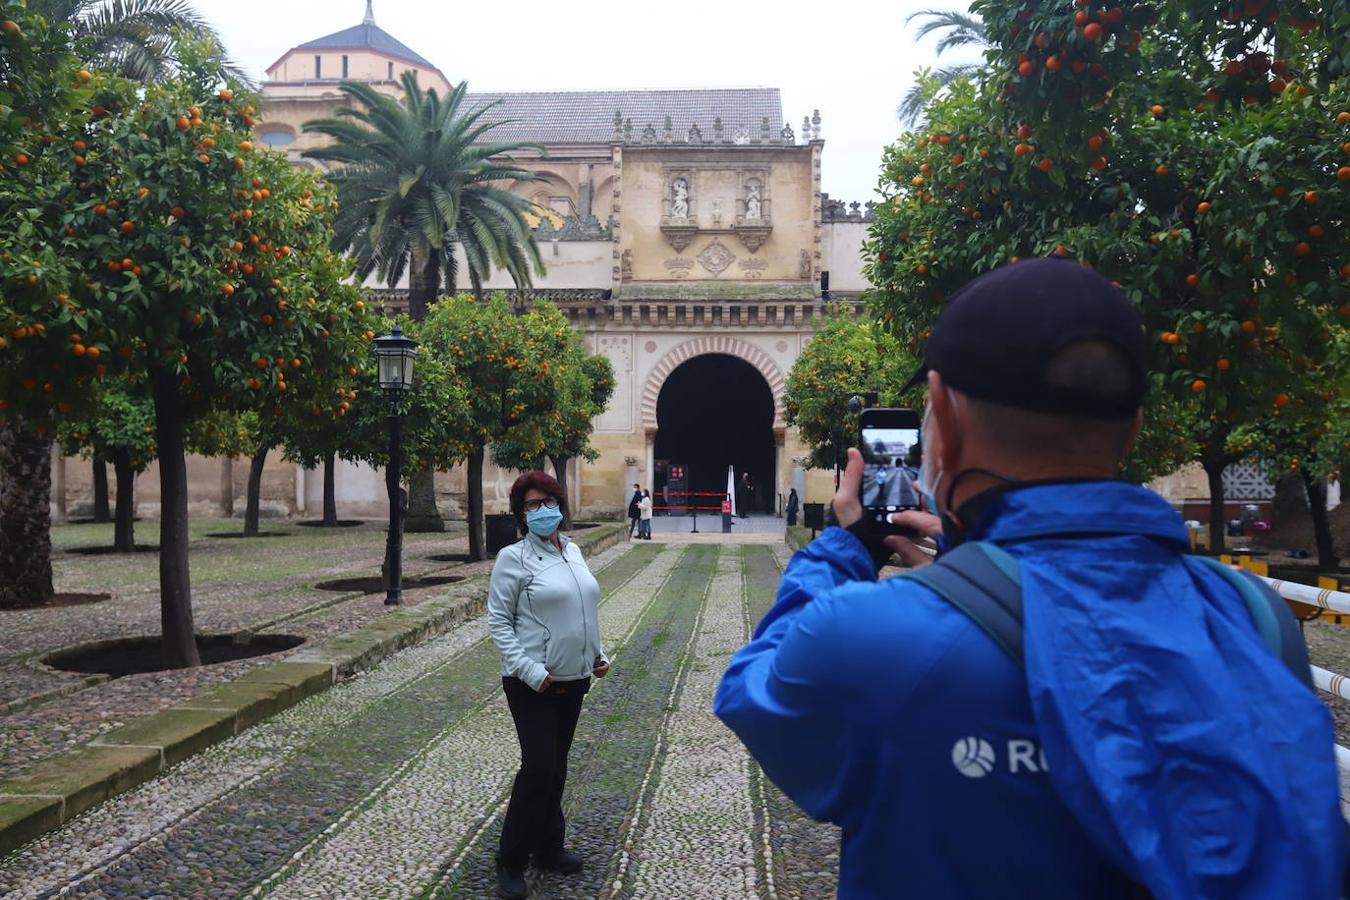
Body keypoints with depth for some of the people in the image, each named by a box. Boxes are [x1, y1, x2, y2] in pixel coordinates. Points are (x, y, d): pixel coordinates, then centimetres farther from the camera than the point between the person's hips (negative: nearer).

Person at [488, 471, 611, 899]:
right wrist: (529, 671, -19)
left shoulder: (573, 551, 9)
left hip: (574, 680, 6)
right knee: (538, 768, -6)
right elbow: (498, 621, -11)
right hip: (533, 684, -6)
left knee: (556, 768, 15)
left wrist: (598, 654, 11)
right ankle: (511, 861, 10)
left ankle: (548, 847, 29)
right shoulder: (515, 558, -11)